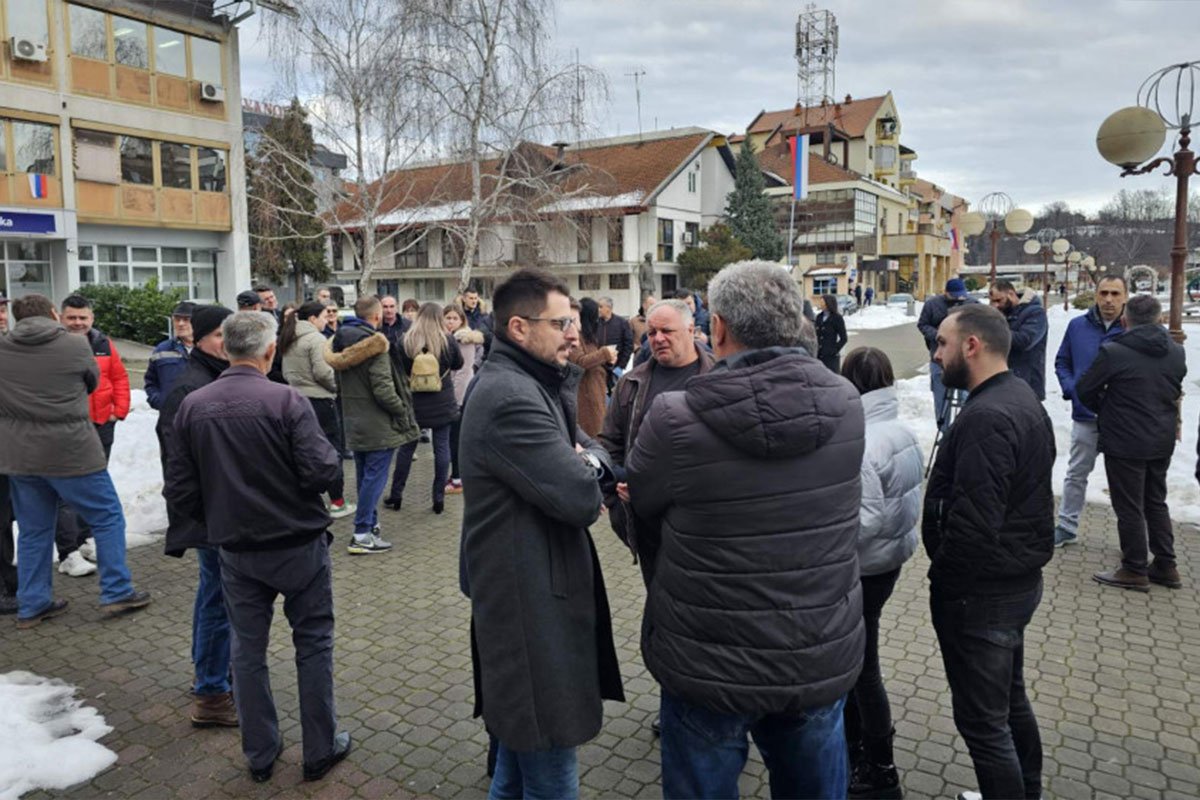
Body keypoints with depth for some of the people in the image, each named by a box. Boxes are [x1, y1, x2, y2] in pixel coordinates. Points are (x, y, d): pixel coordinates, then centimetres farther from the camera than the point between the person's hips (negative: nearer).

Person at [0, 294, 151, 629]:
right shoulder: (75, 345, -7)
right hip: (71, 452, -4)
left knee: (33, 530, 15)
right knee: (108, 518, 9)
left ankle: (32, 606, 21)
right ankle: (117, 593, 9)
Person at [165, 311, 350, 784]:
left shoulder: (192, 407, -4)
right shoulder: (286, 400, -18)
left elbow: (179, 489, -1)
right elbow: (322, 472, -23)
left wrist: (215, 519, 16)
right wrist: (329, 455, 0)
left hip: (235, 549, 4)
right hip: (298, 543, -3)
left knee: (247, 648, 16)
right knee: (313, 642, 12)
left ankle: (260, 754, 29)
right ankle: (321, 749, 22)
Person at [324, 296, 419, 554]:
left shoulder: (340, 341, 8)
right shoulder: (375, 344, -18)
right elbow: (383, 389, -23)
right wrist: (402, 412, -10)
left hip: (353, 422, 8)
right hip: (377, 425, -8)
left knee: (364, 476, 18)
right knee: (375, 477, -3)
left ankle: (370, 524, 29)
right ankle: (362, 535, -3)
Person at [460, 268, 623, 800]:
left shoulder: (525, 384, 12)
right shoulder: (512, 398, -22)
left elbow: (596, 449, 14)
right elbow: (583, 498, -27)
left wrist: (585, 459, -9)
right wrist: (588, 467, -4)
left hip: (523, 597, 11)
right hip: (532, 607, -11)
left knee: (520, 752, 25)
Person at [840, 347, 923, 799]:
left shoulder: (858, 445, -26)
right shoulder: (902, 433, 3)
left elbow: (863, 520, -28)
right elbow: (907, 498, 11)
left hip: (863, 569, -9)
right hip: (890, 557, 9)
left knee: (862, 665, 6)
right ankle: (855, 743, 41)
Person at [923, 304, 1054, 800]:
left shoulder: (986, 416, -26)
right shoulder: (1022, 397, 8)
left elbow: (973, 520, -30)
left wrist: (941, 573, -13)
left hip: (981, 592, -11)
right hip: (1019, 578, 11)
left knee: (982, 720, 4)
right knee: (1011, 700, 26)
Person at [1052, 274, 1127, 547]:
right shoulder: (1078, 326, 0)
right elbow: (1062, 362, 10)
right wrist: (1070, 389, -5)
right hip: (1085, 416, 2)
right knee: (1076, 474, 12)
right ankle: (1067, 526, 24)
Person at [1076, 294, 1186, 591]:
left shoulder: (1113, 351, -16)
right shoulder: (1176, 352, 4)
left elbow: (1085, 390, -8)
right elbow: (1175, 391, 13)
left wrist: (1104, 410, 10)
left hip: (1125, 442, -6)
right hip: (1162, 441, 6)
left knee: (1129, 507, 3)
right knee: (1156, 502, 19)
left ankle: (1135, 570, 11)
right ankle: (1166, 566, 26)